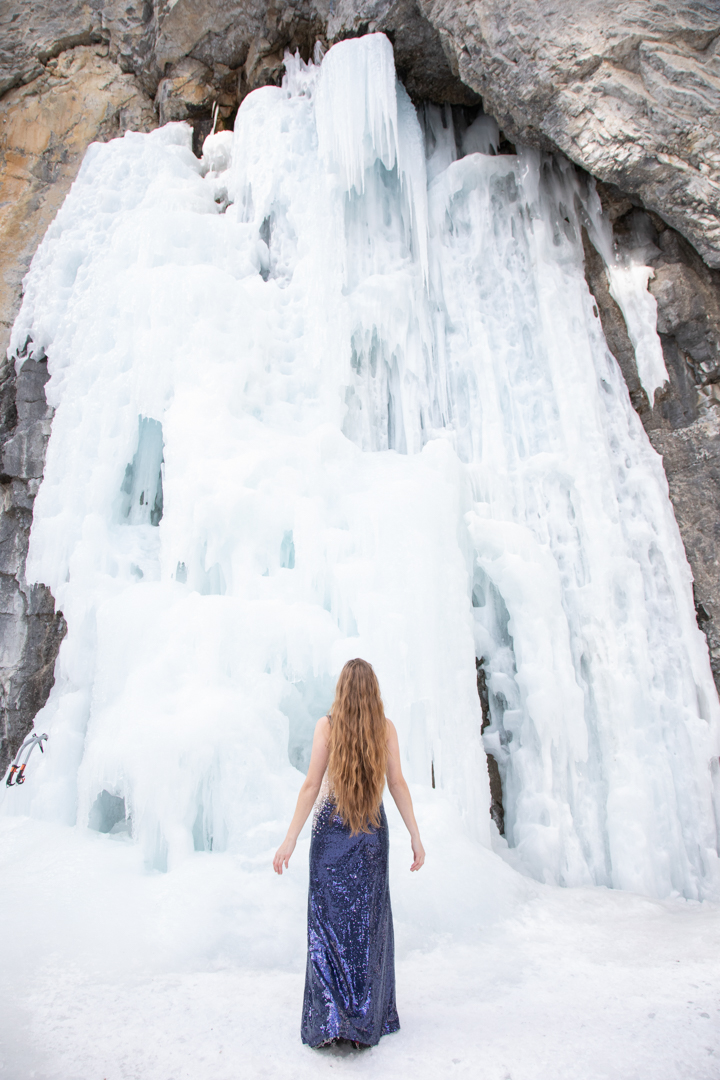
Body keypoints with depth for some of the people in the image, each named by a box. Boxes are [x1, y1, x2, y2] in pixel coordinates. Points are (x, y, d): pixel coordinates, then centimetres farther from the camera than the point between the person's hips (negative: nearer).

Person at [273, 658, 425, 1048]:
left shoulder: (327, 725, -9)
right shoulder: (386, 728, -4)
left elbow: (311, 785, -11)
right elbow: (398, 785, -5)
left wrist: (290, 840, -7)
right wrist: (416, 837, 1)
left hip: (331, 828, -2)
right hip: (372, 831, 2)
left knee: (329, 917, 8)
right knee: (369, 920, 14)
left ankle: (329, 1019, 8)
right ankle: (369, 1018, 22)